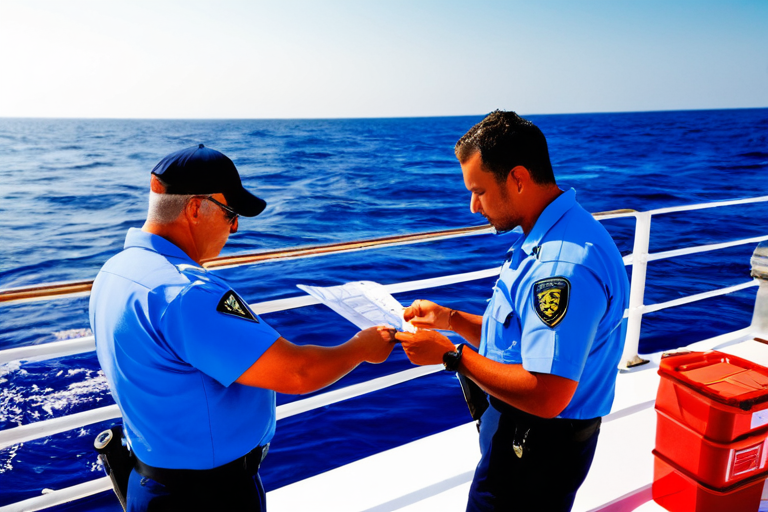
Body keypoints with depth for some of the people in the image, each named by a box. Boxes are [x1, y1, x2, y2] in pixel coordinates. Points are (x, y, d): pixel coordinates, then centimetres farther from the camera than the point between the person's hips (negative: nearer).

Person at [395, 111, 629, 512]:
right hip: (522, 433, 10)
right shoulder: (543, 238, 5)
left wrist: (451, 355, -24)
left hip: (536, 450, -9)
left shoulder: (563, 265, -31)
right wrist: (451, 319, 0)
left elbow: (545, 395, -32)